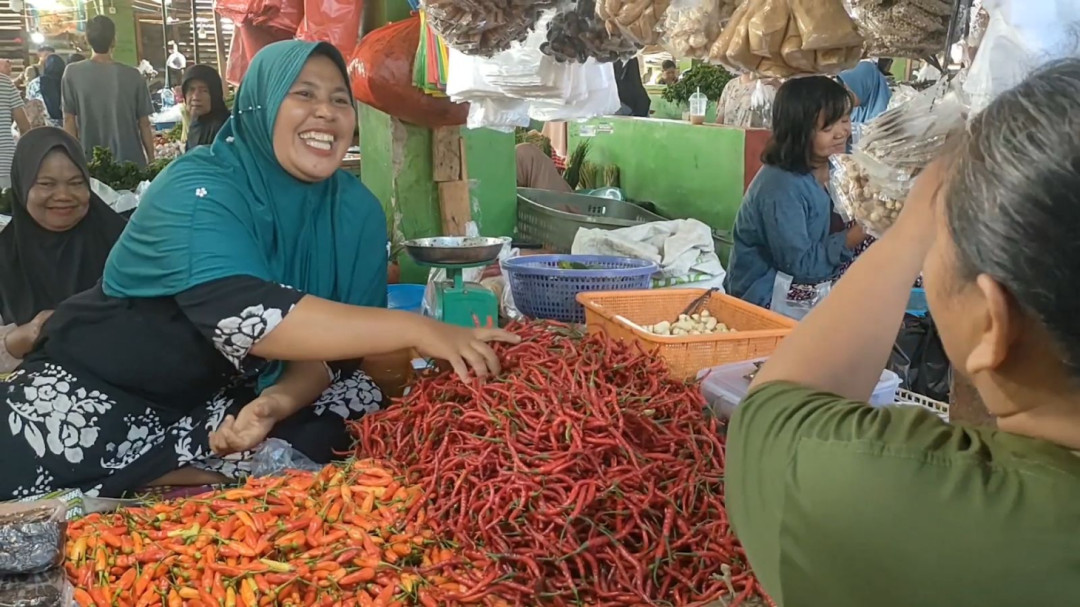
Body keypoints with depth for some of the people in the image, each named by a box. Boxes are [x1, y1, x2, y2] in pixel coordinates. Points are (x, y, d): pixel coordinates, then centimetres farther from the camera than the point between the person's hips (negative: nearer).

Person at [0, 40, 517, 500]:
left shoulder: (357, 210, -8)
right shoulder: (198, 187, -23)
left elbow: (328, 345, -9)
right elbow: (241, 316, -39)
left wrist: (278, 402, -30)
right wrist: (417, 329, -44)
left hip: (229, 393, 5)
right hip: (102, 382, -4)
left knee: (364, 403, -15)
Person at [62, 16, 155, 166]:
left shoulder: (72, 73, -2)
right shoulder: (132, 75, -3)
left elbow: (68, 120, -1)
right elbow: (144, 123, 0)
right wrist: (151, 160, 9)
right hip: (130, 161, 0)